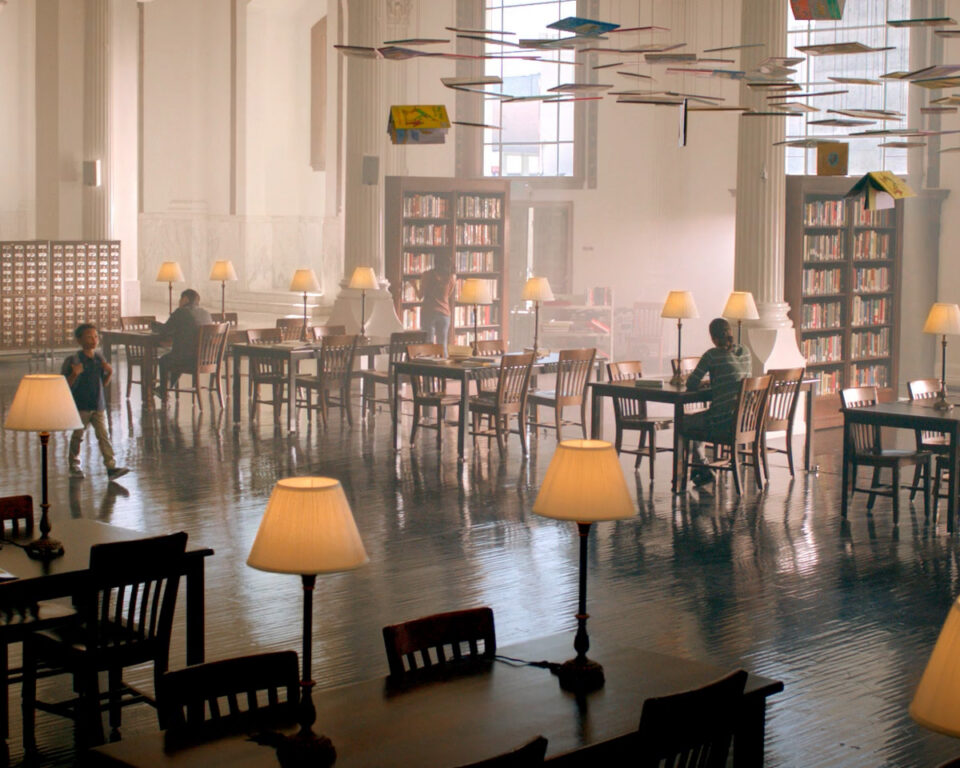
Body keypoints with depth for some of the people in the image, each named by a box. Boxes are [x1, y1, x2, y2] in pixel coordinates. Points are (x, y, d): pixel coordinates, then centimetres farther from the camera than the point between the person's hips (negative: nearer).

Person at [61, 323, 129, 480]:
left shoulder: (99, 358, 6)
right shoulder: (74, 360, -10)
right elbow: (66, 385, -11)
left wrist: (109, 372, -6)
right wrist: (75, 374, -29)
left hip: (98, 405, 4)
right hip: (80, 406, -4)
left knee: (103, 435, -2)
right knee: (77, 436, 8)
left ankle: (111, 466, -6)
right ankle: (74, 466, 24)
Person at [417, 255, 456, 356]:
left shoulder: (427, 275, -5)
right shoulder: (452, 277, 2)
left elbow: (420, 296, -2)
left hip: (428, 312, -3)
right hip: (444, 313, 3)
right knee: (443, 345, 8)